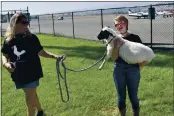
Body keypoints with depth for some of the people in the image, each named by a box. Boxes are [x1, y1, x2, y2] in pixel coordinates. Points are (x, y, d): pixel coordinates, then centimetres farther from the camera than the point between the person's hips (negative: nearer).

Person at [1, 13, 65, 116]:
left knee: (29, 99, -1)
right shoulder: (8, 40, -4)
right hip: (18, 74, 4)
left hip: (32, 73, -3)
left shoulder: (31, 38, -10)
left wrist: (54, 56, -17)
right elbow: (4, 55, 5)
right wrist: (5, 63, -16)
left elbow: (41, 52, -5)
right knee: (32, 94, 23)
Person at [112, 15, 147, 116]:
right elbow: (114, 57, -8)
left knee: (133, 96, 7)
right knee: (121, 96, 13)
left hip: (133, 69, -2)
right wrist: (116, 45, -19)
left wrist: (140, 65, -7)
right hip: (119, 69, 2)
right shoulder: (115, 39, 2)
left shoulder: (135, 37, -2)